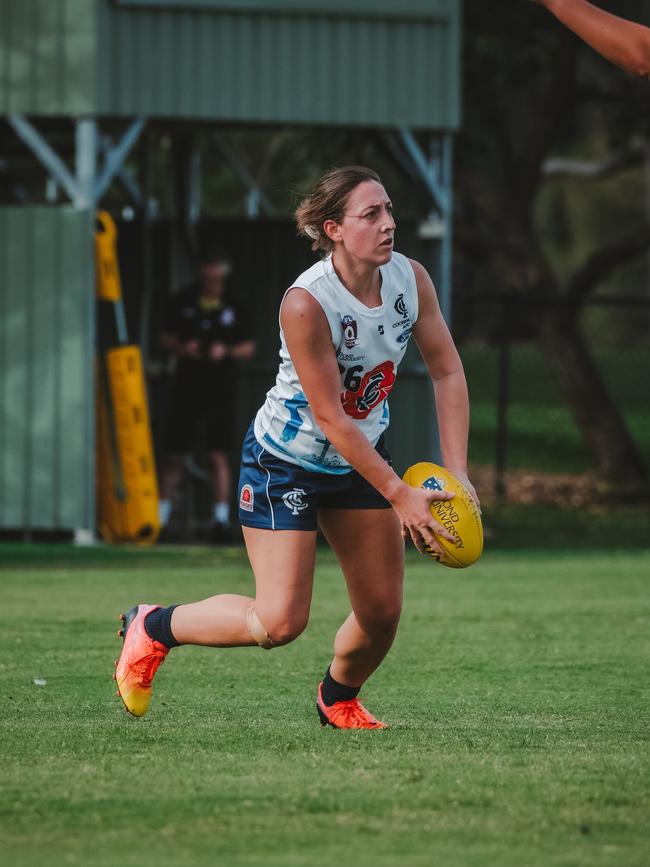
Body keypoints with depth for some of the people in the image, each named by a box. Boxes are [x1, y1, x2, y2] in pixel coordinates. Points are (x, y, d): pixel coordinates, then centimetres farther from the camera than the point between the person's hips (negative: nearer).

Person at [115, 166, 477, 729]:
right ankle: (153, 628, 13)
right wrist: (400, 495, -26)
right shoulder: (305, 303, -31)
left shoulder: (410, 279, -12)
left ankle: (338, 698, 38)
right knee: (281, 623, -11)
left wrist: (456, 473, -11)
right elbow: (331, 417, -28)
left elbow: (447, 372, -2)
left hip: (360, 458, 6)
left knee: (382, 612, 6)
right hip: (285, 462, -6)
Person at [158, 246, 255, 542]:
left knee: (218, 455, -5)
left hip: (220, 388, -1)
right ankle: (161, 516, 12)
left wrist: (227, 351, -12)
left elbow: (249, 347, 8)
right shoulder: (182, 302, 6)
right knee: (174, 454, 4)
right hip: (186, 387, 1)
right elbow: (166, 339, 11)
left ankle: (221, 518, -2)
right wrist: (181, 348, -10)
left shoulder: (234, 307, 4)